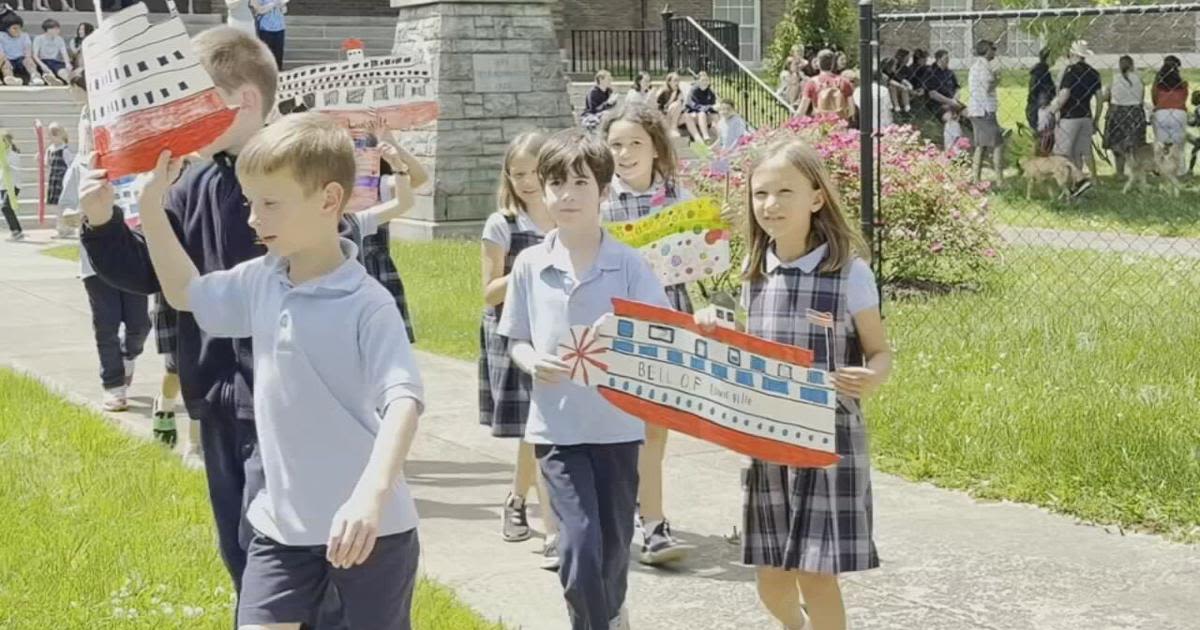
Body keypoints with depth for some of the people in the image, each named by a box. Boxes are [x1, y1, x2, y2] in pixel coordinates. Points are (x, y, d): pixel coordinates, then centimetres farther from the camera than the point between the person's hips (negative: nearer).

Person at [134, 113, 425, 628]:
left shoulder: (367, 305, -19)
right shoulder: (259, 282, 2)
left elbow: (403, 398, -29)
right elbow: (185, 293, 20)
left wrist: (372, 492, -45)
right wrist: (151, 205, 9)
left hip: (369, 525, -5)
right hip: (282, 519, 6)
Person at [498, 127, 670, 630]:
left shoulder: (628, 264, -5)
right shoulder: (530, 265, 0)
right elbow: (516, 340, 8)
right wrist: (533, 363, -14)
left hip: (617, 423, 0)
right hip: (556, 425, 0)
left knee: (614, 545, 14)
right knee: (580, 547, -13)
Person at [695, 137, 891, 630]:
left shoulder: (850, 271, -10)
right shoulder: (754, 272, 5)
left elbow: (880, 352, -5)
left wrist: (872, 378, -27)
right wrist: (717, 336, -3)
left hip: (829, 438, -5)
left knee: (816, 577, -3)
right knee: (771, 581, 12)